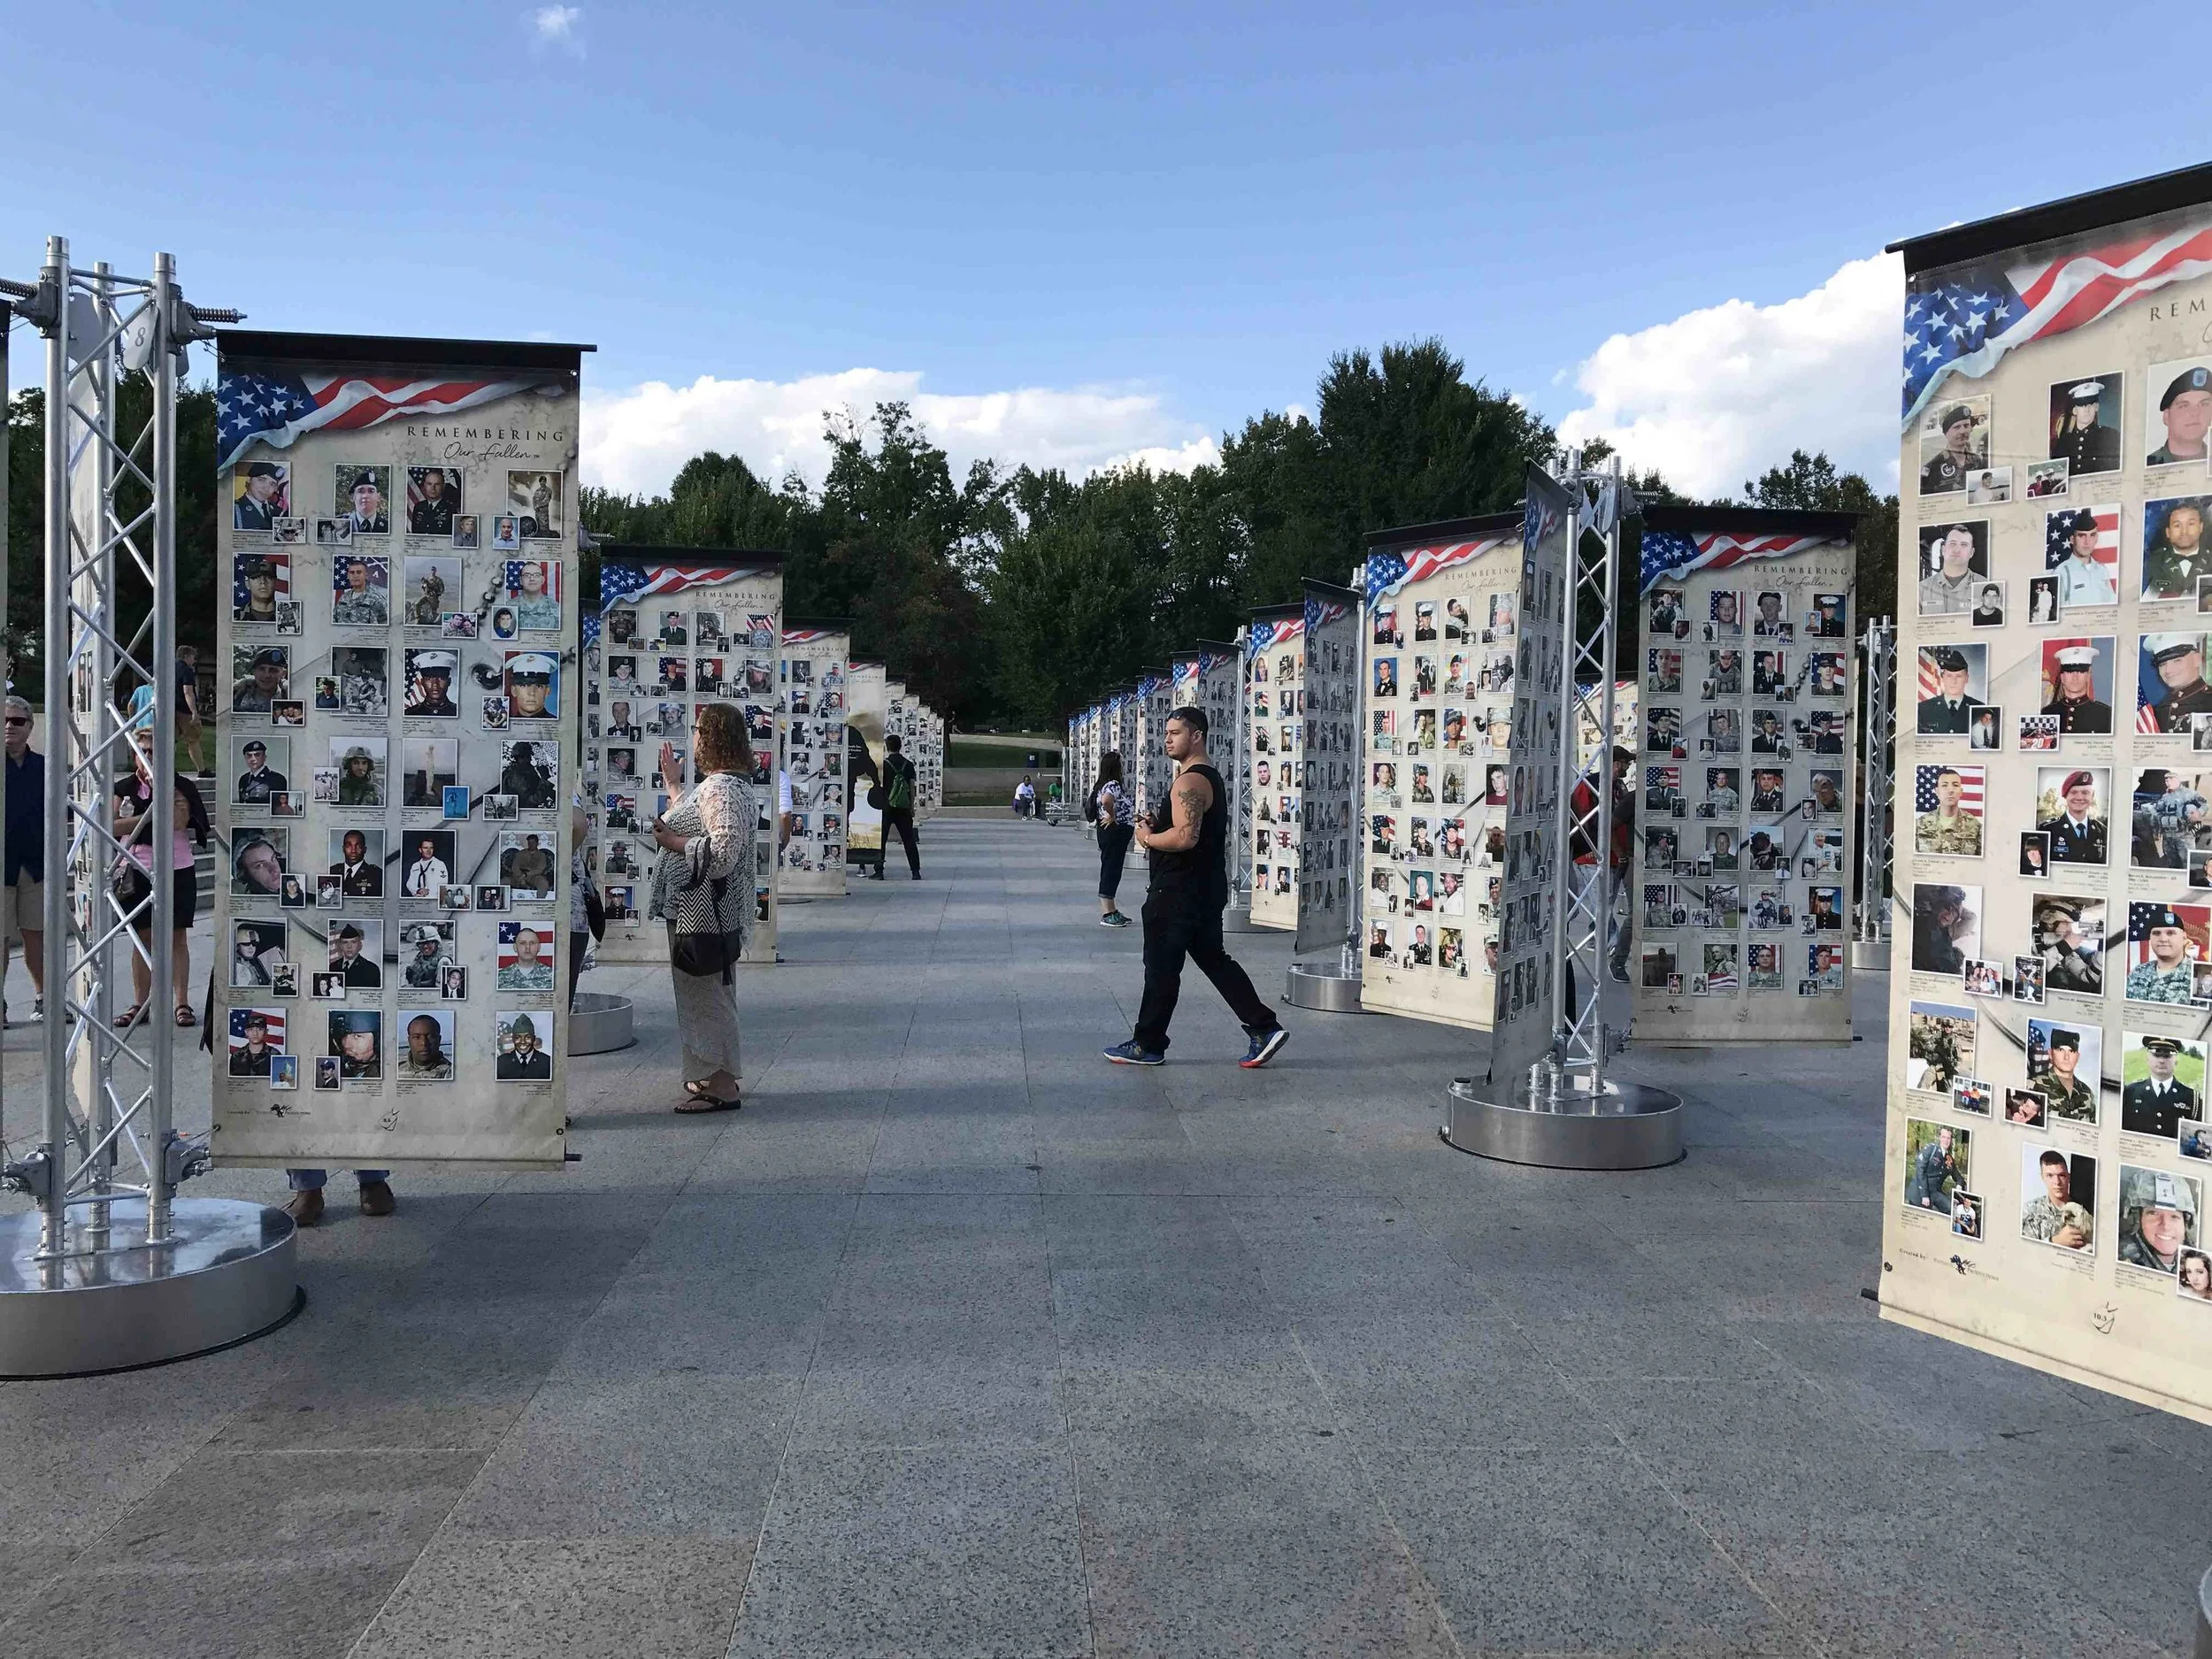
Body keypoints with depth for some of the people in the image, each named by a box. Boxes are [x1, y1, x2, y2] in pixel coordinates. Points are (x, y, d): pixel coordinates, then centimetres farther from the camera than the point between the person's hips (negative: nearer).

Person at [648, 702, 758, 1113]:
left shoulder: (721, 788, -20)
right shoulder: (715, 783, 15)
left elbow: (724, 850, -29)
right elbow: (692, 823, 32)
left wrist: (672, 842, -18)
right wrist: (672, 779, 34)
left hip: (703, 913, -11)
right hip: (698, 910, 11)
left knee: (706, 996, -4)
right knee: (707, 995, 18)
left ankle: (721, 1087, 2)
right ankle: (713, 1077, 29)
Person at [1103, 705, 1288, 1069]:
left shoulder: (1190, 782, -18)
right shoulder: (1210, 777, 16)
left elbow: (1185, 836, -29)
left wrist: (1148, 838, -12)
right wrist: (1157, 823, 11)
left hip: (1179, 893, -10)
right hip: (1205, 891, 10)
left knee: (1161, 968, 0)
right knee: (1214, 960, 14)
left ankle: (1147, 1046, 9)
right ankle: (1264, 1029, 11)